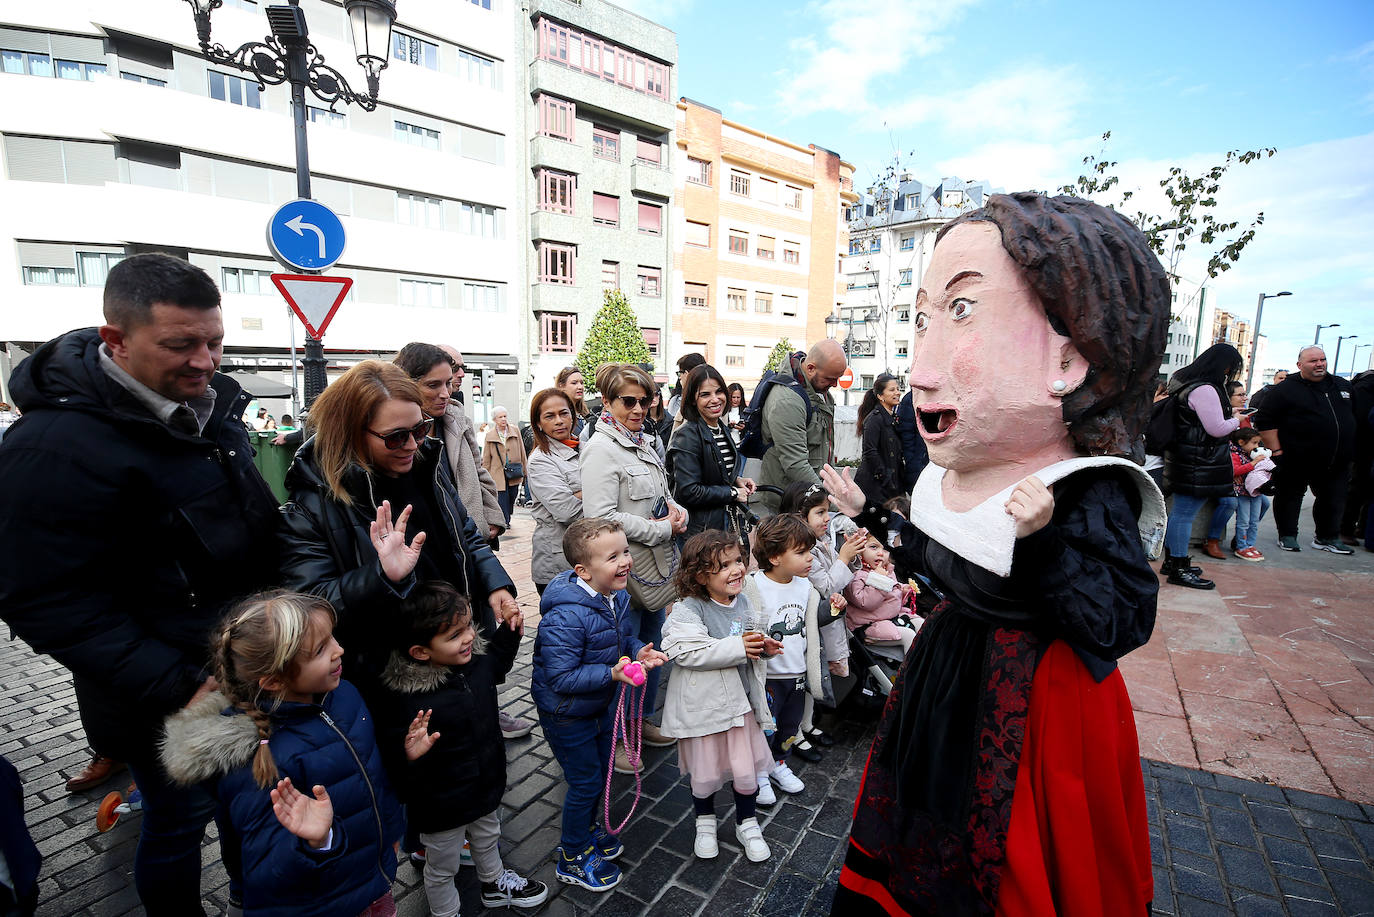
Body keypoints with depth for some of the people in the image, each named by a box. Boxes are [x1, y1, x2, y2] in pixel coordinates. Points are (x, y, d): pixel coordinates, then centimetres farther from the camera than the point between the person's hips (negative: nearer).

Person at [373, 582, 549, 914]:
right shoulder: (405, 699, -36)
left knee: (487, 838, 35)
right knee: (442, 869, 24)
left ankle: (495, 882, 64)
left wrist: (509, 634, -2)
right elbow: (390, 759, -30)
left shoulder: (476, 659, -15)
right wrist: (409, 754, -50)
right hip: (442, 806, -6)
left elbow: (496, 667, 10)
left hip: (486, 784, 7)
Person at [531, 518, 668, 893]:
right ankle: (572, 857, 34)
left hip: (600, 704, 8)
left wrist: (639, 652, -14)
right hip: (566, 714, -8)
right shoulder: (565, 617, -36)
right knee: (585, 782, 8)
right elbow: (561, 677, -32)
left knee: (601, 771, 24)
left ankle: (586, 830, 51)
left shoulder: (616, 596, -10)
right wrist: (611, 674, -37)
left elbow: (625, 635, 6)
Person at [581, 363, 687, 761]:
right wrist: (662, 530, -19)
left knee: (651, 644, 20)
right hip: (625, 569, -9)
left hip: (656, 565, 9)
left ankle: (642, 718, 40)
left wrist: (676, 511, -2)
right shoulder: (601, 449, -17)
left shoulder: (643, 443, 11)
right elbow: (601, 517, -25)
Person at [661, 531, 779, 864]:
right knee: (704, 771, 14)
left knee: (745, 768, 12)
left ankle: (747, 823, 39)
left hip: (740, 702, 4)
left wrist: (763, 647, -8)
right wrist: (737, 647, -32)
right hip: (701, 707, -4)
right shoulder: (688, 610, -21)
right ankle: (705, 821, 43)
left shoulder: (744, 604, 0)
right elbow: (685, 651, -34)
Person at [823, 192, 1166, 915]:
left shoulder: (1087, 494, -25)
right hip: (944, 689, 7)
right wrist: (869, 516, 11)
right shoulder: (945, 479, -4)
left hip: (1033, 710, -6)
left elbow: (1120, 628, -23)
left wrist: (1043, 539, -37)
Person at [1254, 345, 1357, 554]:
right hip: (1296, 462, -5)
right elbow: (1265, 422, -11)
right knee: (1289, 497, 5)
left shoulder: (1342, 386, 12)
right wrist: (1276, 451, -14)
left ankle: (1328, 537, 27)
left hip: (1336, 463, 6)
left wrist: (1350, 450, 17)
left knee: (1334, 500, 12)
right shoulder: (1285, 390, -7)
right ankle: (1287, 536, 18)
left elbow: (1353, 417, 24)